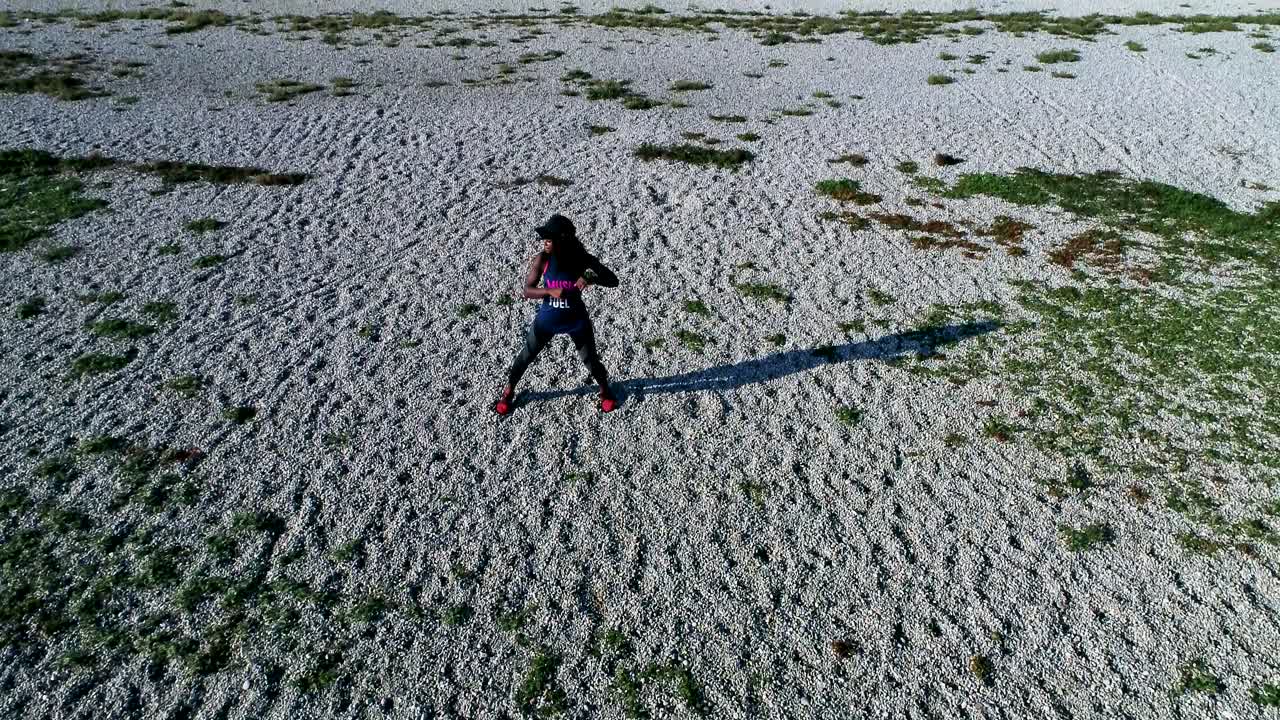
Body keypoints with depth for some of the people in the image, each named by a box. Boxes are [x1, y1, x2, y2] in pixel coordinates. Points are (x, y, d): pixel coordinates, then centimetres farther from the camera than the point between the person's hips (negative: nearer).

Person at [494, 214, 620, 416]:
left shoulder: (582, 259, -18)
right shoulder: (542, 259, -17)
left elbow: (613, 280, -17)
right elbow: (527, 291, -15)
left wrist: (591, 278, -37)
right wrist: (550, 291, -34)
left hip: (576, 320, -1)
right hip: (547, 319, 1)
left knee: (591, 359, 12)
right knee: (526, 356, 14)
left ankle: (605, 390, 40)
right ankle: (508, 391, 37)